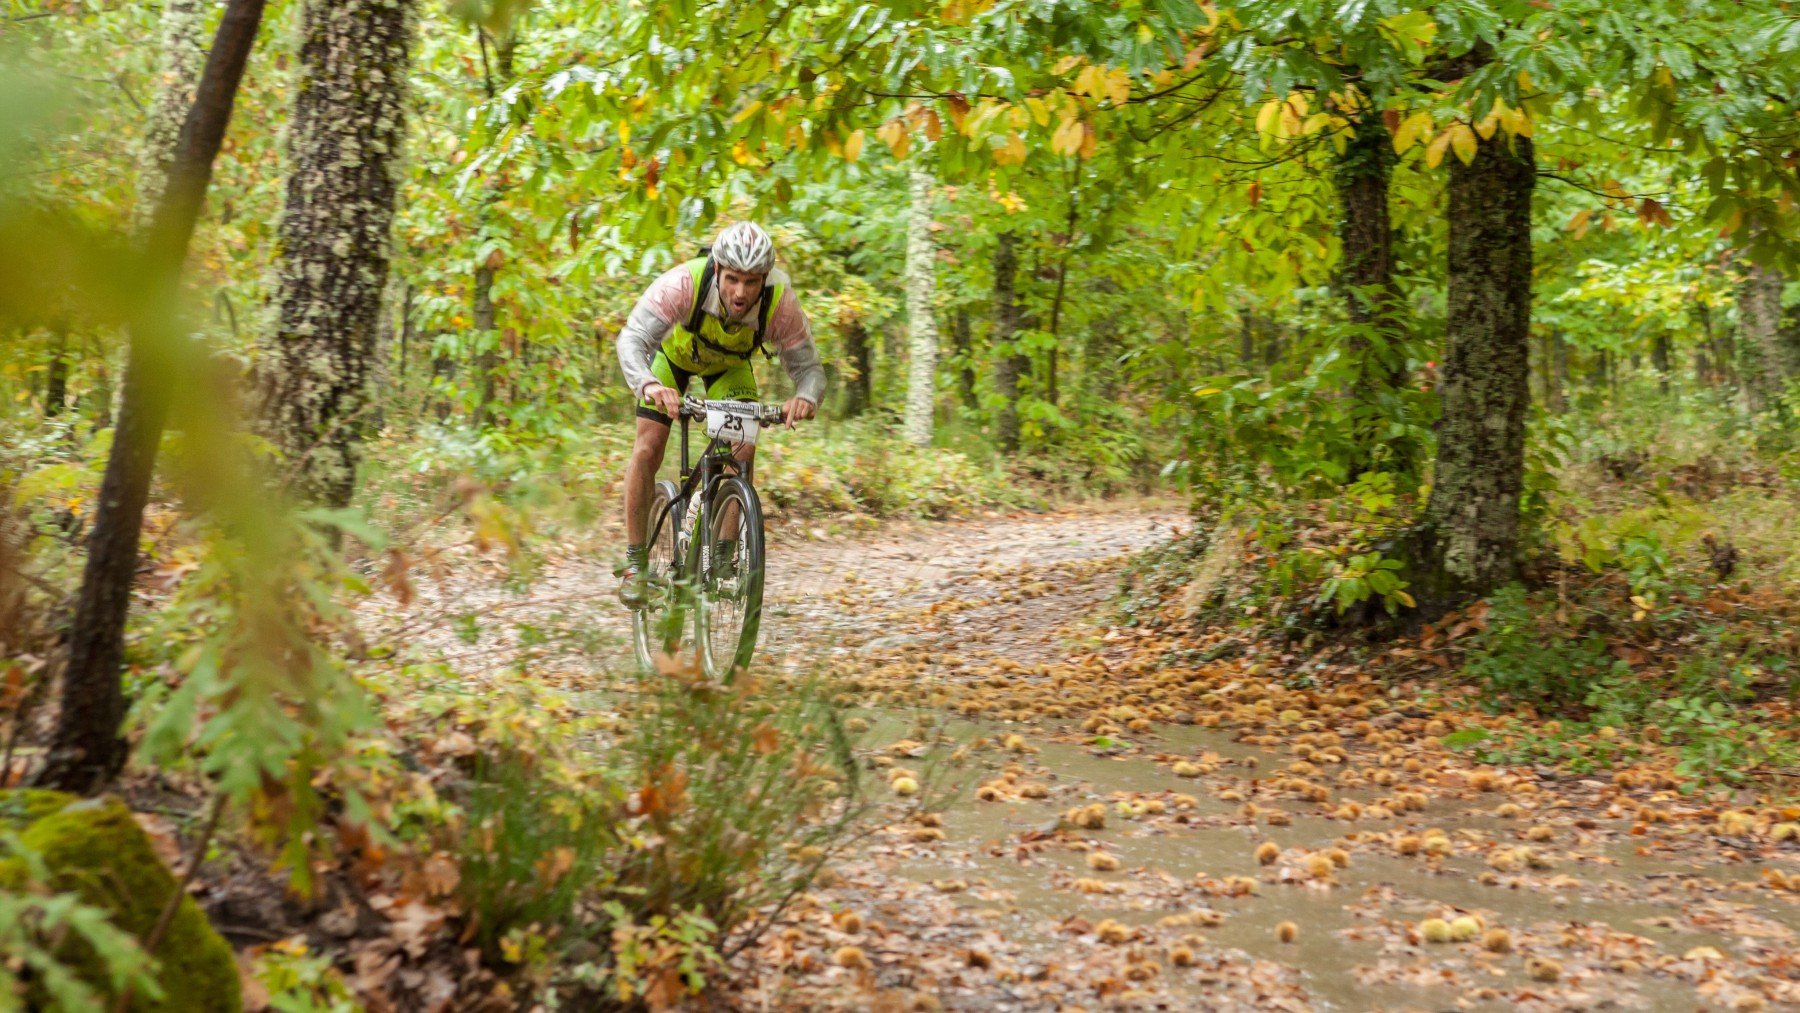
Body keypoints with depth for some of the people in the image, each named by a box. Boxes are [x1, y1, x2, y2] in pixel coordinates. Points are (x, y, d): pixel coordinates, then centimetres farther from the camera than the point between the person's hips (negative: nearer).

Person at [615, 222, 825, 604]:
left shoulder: (780, 302, -35)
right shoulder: (683, 283, -41)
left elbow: (808, 365, -30)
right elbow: (632, 339, -46)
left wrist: (806, 397, -54)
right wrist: (649, 386, -66)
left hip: (729, 365, 2)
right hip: (672, 352, -1)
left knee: (743, 448, -17)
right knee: (647, 450, -13)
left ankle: (723, 552, -1)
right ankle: (634, 562, -2)